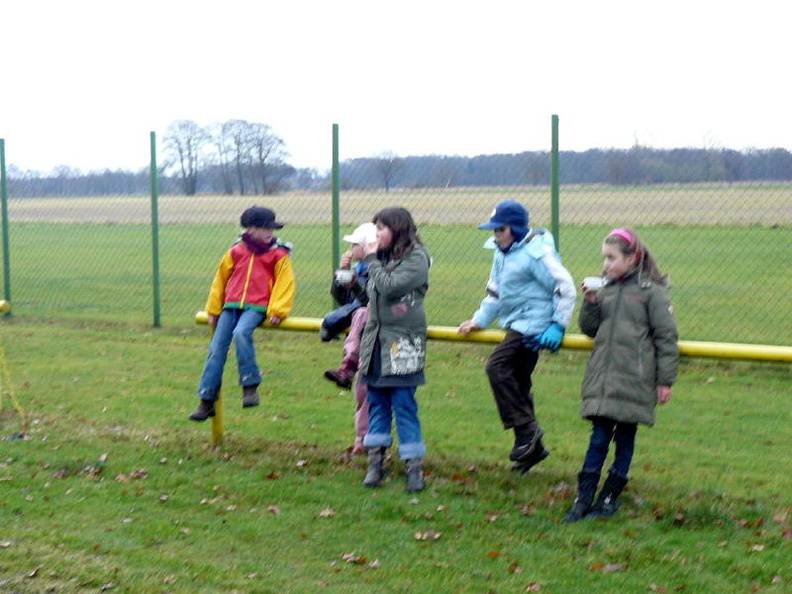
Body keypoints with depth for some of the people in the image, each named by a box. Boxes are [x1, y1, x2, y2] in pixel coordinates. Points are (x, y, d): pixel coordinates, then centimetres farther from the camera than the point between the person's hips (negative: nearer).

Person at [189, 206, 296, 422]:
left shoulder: (279, 255, 3)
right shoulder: (236, 252, 10)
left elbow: (285, 284, 0)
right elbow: (220, 280, 18)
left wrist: (277, 311, -11)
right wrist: (213, 310, 18)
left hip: (257, 307, -4)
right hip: (231, 305, 4)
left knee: (241, 333, -33)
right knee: (216, 349, -4)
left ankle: (250, 386, -22)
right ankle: (207, 401, 4)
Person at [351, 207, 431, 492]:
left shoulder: (416, 258, -9)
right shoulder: (384, 257, 14)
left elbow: (389, 286, -19)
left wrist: (371, 260, -10)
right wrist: (351, 280, 9)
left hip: (403, 343, -7)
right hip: (376, 340, 7)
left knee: (404, 404, -5)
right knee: (377, 401, 10)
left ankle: (414, 465, 1)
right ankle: (376, 458, 17)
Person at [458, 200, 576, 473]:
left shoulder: (535, 253, -16)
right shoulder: (502, 253, 12)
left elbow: (566, 287, -17)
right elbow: (494, 292, 23)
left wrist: (557, 326, -19)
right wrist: (478, 320, 15)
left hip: (533, 324, -10)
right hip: (516, 325, 10)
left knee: (497, 367, -21)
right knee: (518, 384, 11)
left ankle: (525, 429, -16)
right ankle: (532, 446, 20)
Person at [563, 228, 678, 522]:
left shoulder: (652, 292, -5)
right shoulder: (606, 289, 10)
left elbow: (666, 338, -4)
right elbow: (589, 329, 16)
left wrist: (665, 381, -5)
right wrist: (590, 302, -2)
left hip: (634, 382, -4)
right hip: (602, 380, 4)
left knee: (625, 438, 7)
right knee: (599, 438, 4)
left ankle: (610, 497, 17)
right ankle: (583, 499, 6)